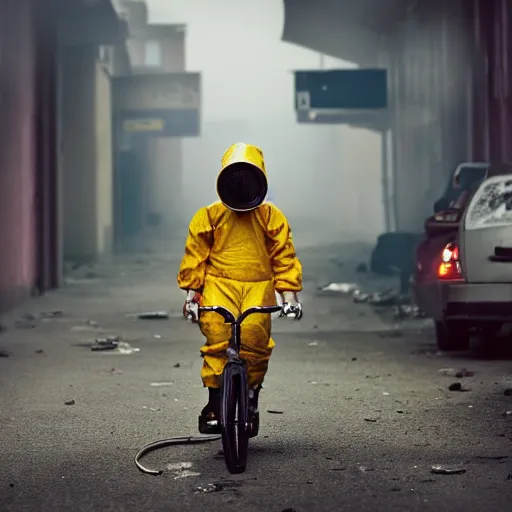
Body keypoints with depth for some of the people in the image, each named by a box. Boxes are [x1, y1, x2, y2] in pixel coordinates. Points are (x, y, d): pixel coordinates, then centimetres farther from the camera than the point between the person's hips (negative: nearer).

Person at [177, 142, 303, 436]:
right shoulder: (209, 216, 8)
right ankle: (215, 402, -8)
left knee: (255, 336, -21)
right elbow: (195, 255, 9)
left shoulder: (272, 217, 9)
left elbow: (284, 257, 8)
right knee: (217, 336, -21)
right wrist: (192, 292, 4)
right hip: (219, 283, 0)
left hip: (258, 285, 0)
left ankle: (251, 396, 2)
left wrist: (290, 294, 2)